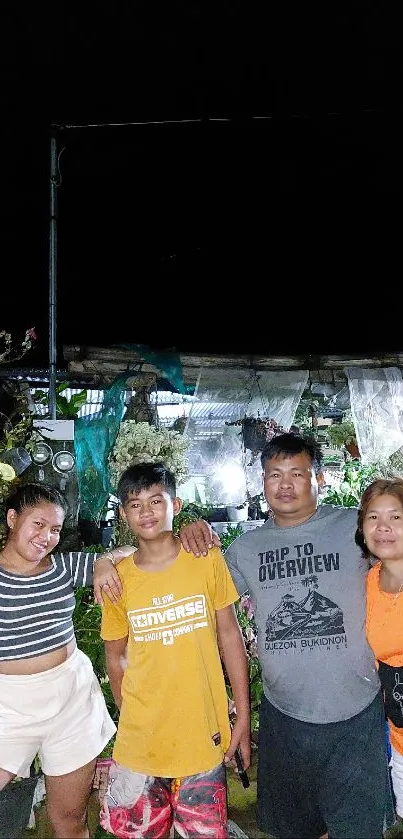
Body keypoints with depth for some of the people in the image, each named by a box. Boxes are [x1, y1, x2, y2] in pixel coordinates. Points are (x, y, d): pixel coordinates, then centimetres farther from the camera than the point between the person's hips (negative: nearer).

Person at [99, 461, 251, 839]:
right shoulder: (118, 577, -4)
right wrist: (130, 716, 5)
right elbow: (116, 656, 7)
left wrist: (243, 716, -2)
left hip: (203, 735, -1)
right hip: (140, 738, 1)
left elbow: (229, 636, -1)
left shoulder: (207, 560, -7)